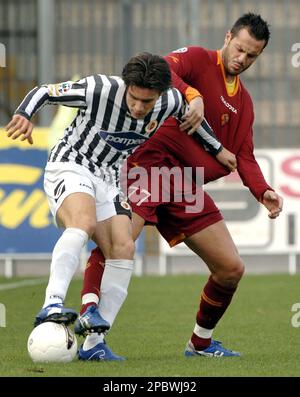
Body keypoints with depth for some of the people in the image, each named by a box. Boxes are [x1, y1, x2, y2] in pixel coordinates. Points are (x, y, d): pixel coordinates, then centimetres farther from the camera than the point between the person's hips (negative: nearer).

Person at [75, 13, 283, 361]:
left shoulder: (243, 103, 22)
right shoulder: (198, 60, 0)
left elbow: (243, 156, 18)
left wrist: (263, 192, 0)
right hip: (152, 161, -7)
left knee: (231, 269, 8)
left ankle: (201, 343, 27)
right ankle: (91, 317, -40)